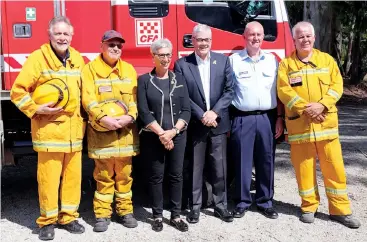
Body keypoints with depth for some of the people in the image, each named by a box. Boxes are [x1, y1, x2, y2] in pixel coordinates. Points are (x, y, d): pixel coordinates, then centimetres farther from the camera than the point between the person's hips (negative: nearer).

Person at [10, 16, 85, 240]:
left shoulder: (77, 59, 11)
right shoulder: (38, 58, -6)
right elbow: (18, 91, -5)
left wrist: (83, 114, 11)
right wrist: (36, 109, -16)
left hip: (74, 129, 5)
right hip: (49, 129, -5)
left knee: (73, 176, 9)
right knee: (48, 177, 0)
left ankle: (69, 217, 24)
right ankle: (47, 221, 17)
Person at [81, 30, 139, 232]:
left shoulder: (129, 69, 13)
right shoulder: (90, 68, 1)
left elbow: (134, 97, 6)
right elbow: (88, 99, -8)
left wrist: (130, 116, -13)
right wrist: (103, 118, -23)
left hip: (125, 131, 3)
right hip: (101, 132, -3)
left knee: (124, 174, 9)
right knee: (103, 176, 3)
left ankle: (125, 211, 21)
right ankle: (102, 214, 14)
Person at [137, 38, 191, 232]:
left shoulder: (179, 79, 8)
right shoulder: (144, 80, 1)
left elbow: (186, 110, 2)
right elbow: (143, 112, -7)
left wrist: (173, 131, -11)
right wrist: (161, 133, -15)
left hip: (178, 136, 2)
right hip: (153, 137, -2)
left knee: (176, 175, 6)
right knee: (156, 176, 4)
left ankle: (176, 215, 17)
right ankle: (157, 216, 16)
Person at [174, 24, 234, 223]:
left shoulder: (223, 60, 5)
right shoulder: (182, 64, -1)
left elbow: (229, 91, 2)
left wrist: (214, 112, -10)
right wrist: (201, 116, -12)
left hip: (218, 123, 2)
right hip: (194, 125, -1)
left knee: (219, 167, 8)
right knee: (195, 168, 6)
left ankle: (220, 205, 21)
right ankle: (195, 207, 18)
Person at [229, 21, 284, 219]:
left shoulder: (272, 60, 10)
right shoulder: (233, 60, 2)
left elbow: (278, 92, 11)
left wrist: (279, 118, 5)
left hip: (267, 118, 3)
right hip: (242, 119, -2)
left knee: (266, 162, 8)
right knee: (242, 162, 3)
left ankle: (265, 202, 21)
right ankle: (243, 202, 16)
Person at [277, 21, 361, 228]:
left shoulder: (327, 60, 10)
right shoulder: (286, 64, 4)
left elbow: (337, 85, 2)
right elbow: (284, 91, -6)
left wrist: (322, 105, -14)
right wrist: (305, 108, -17)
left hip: (326, 123, 2)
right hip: (299, 124, -1)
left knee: (334, 167, 4)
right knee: (304, 168, 6)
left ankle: (340, 209, 16)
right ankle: (309, 207, 21)